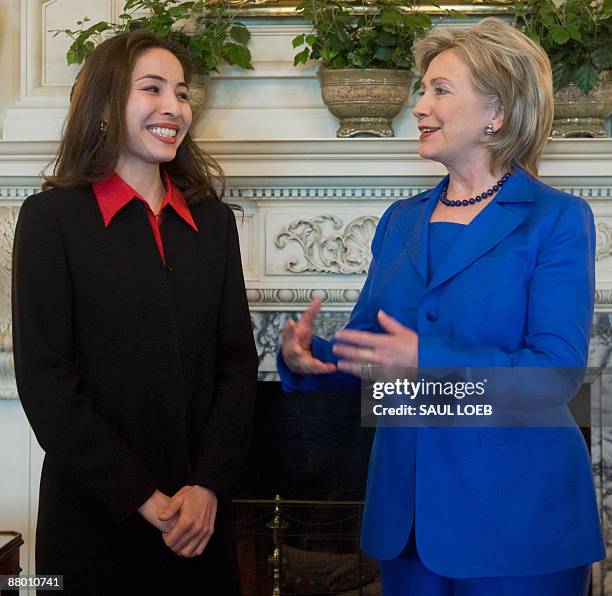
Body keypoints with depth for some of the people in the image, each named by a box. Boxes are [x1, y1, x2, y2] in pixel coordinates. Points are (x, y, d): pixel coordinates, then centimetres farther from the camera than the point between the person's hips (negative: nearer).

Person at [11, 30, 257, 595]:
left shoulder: (213, 220, 7)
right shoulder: (52, 216, -5)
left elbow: (238, 360, 5)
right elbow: (45, 379, -10)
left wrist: (208, 485, -8)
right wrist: (143, 498, -12)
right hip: (94, 517, -3)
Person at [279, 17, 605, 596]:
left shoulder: (557, 219, -8)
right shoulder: (401, 221, 9)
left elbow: (557, 369, -17)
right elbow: (364, 350, 11)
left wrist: (428, 361, -27)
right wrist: (304, 355, -11)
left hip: (517, 514, -5)